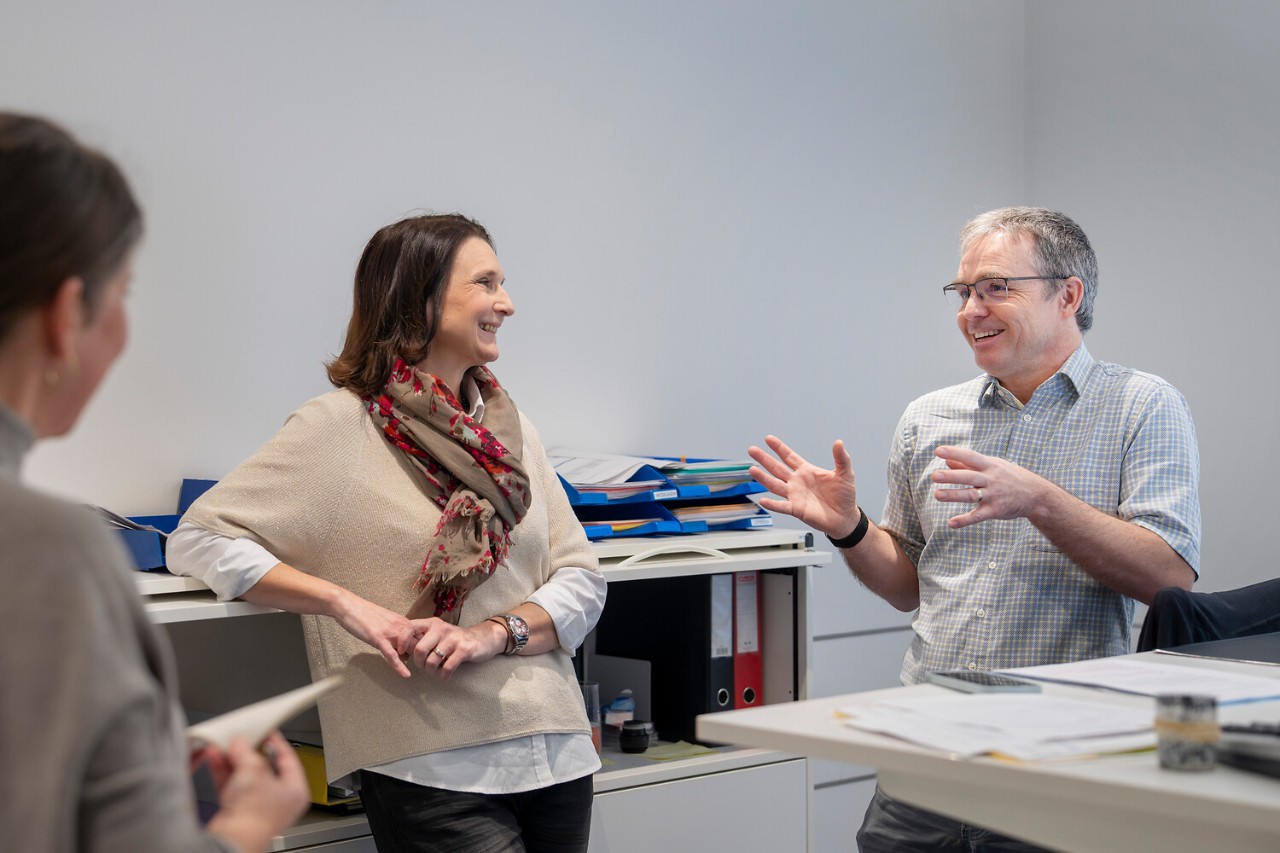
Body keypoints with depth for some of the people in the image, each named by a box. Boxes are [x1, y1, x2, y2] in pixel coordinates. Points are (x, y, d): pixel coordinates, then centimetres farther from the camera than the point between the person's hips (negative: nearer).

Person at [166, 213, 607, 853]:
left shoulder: (511, 429, 11)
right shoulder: (340, 428, -5)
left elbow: (582, 579, 7)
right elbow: (198, 539, -9)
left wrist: (494, 632, -12)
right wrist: (346, 603, -18)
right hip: (434, 771, -5)